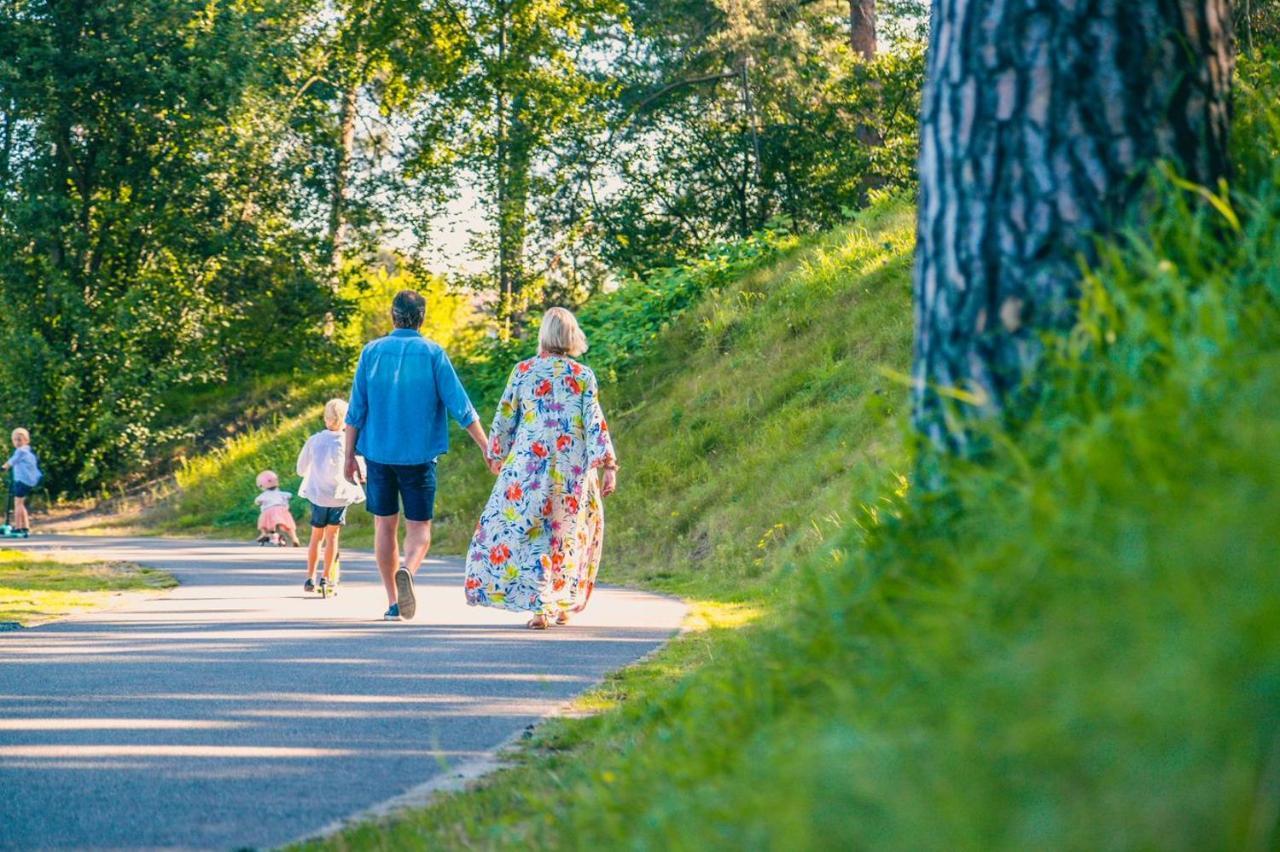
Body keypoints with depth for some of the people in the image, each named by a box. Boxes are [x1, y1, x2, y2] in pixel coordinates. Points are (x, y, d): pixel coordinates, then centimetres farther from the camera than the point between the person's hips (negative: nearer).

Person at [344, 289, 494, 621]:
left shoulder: (372, 352, 3)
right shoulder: (433, 353, -2)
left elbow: (356, 410, 1)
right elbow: (460, 407, -6)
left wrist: (350, 456, 7)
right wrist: (487, 447, -2)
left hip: (378, 453, 1)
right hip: (419, 455, -1)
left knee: (385, 525, 11)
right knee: (419, 526, 6)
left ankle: (393, 601, 8)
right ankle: (407, 571, -25)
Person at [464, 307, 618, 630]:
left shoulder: (523, 371, 1)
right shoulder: (583, 376, 1)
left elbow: (504, 419, 5)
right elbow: (595, 422, -5)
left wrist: (497, 455, 20)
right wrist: (608, 466, -6)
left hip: (529, 463, -1)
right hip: (573, 469, 1)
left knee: (526, 533, 2)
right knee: (568, 532, 16)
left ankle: (539, 606, -11)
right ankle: (563, 605, 21)